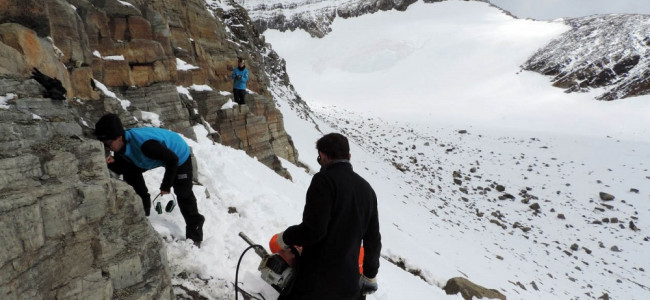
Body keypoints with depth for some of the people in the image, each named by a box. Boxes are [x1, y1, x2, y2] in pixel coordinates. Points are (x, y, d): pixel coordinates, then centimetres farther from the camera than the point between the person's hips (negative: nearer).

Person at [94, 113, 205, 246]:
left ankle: (194, 236, 9)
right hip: (161, 155, 8)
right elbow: (122, 168, -4)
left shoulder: (145, 144, -42)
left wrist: (166, 186, -21)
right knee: (131, 172, 4)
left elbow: (172, 160, -33)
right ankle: (142, 214, 21)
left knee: (184, 195, -4)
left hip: (179, 156, -8)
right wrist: (113, 162, -28)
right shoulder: (121, 144, -16)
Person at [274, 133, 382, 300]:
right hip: (350, 282, 7)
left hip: (316, 281, -6)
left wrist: (285, 238, -2)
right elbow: (373, 239, 14)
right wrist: (370, 275, 27)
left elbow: (313, 229, -21)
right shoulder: (367, 188, 9)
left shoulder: (324, 180, -13)